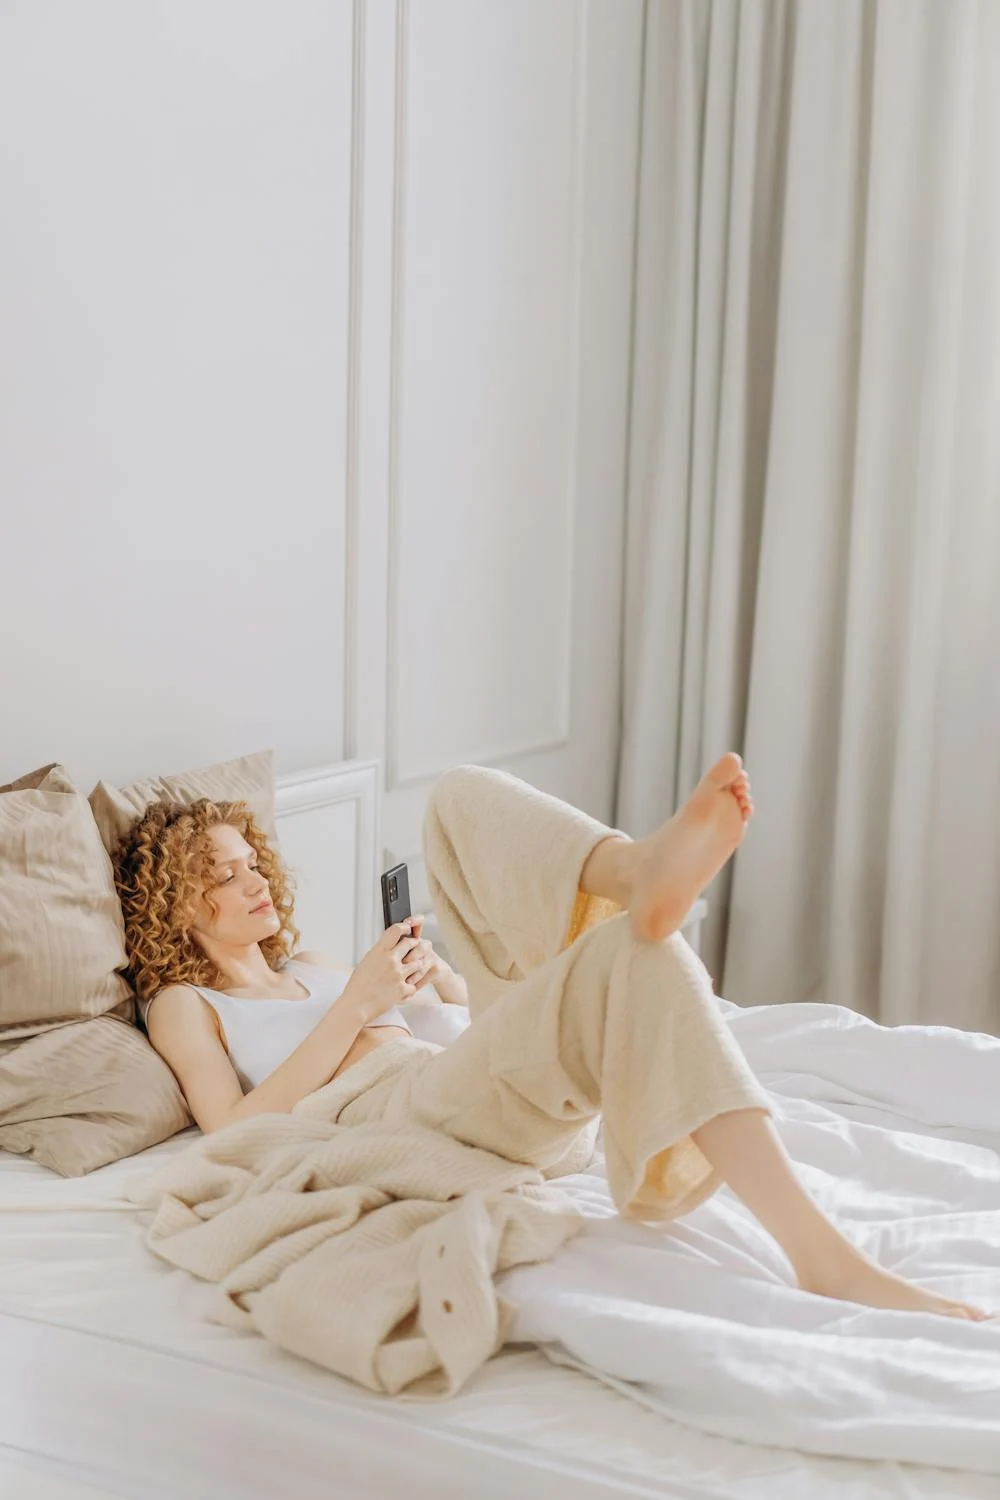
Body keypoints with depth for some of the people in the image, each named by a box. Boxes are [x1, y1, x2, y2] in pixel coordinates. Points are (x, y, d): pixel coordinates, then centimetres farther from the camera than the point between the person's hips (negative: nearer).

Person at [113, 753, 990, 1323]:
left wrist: (445, 981, 10)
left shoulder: (309, 967, 35)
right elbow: (234, 1131, -3)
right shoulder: (183, 1004, 16)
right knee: (630, 960, -32)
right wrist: (354, 1005, -6)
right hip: (397, 1118, -6)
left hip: (495, 1092, 6)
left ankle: (642, 875, -37)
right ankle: (828, 1261, -46)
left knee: (464, 797, -5)